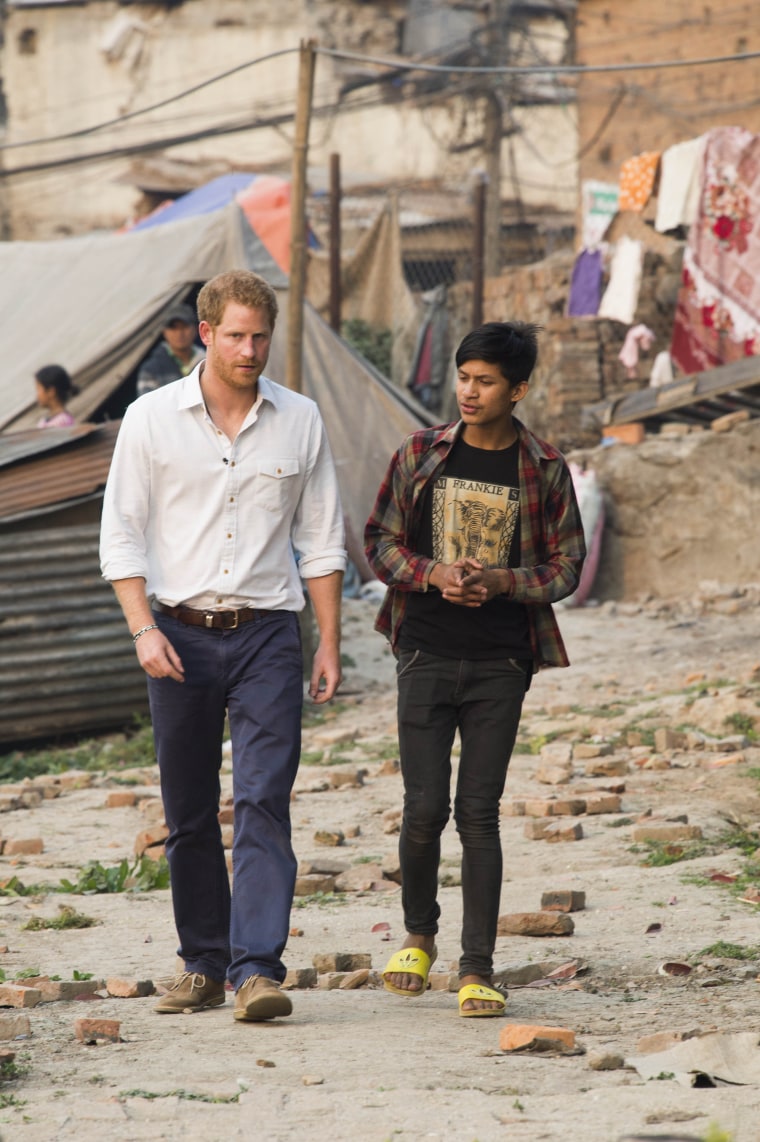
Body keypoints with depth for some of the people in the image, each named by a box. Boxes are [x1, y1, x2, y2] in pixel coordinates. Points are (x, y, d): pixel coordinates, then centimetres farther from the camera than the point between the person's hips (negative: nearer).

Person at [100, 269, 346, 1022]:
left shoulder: (300, 421, 6)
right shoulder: (152, 418, 1)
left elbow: (321, 540, 10)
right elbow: (121, 535, 1)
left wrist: (330, 642, 6)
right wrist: (143, 629, -11)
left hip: (266, 633, 0)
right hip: (181, 634, 0)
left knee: (263, 802, -12)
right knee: (189, 813, 6)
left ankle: (257, 969, -17)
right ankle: (203, 965, 18)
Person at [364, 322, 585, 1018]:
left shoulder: (543, 471, 1)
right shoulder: (421, 456, 3)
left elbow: (567, 564, 4)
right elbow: (381, 542, 7)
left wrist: (500, 581, -13)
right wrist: (433, 574, -12)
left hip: (500, 665, -1)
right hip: (426, 655, 1)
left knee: (480, 815, -1)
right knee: (425, 809, -3)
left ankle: (478, 968, 3)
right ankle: (419, 934, 22)